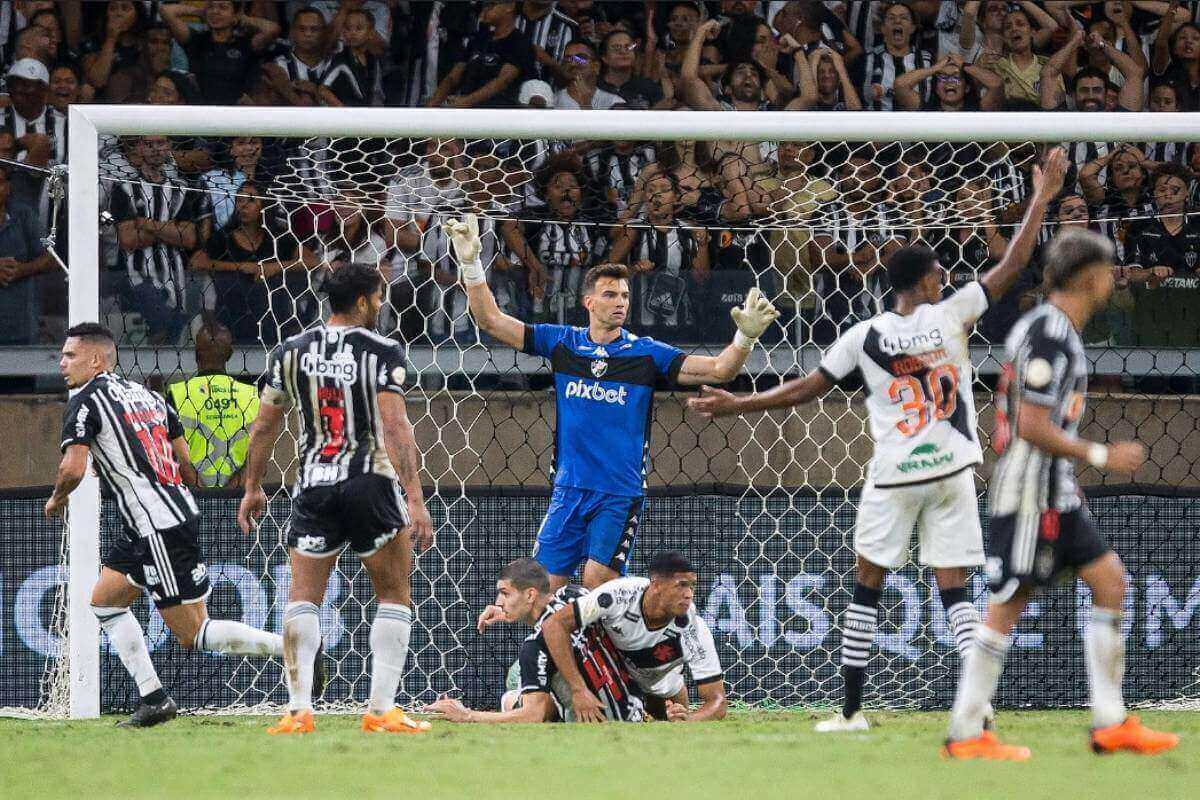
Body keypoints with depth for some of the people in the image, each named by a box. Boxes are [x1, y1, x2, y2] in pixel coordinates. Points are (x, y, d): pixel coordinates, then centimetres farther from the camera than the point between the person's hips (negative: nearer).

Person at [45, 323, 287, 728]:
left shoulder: (85, 402, -9)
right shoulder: (145, 394, 15)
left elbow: (73, 469, -19)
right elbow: (187, 462, 16)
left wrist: (56, 499, 1)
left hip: (157, 527, -9)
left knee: (193, 633, -4)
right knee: (104, 602, 16)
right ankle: (153, 699, 13)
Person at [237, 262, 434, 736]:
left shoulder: (292, 352, 7)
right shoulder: (382, 352, -6)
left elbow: (264, 426, 11)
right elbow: (395, 428, -15)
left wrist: (252, 489, 22)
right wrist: (415, 500, -17)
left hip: (313, 485, 3)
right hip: (370, 483, -3)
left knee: (303, 597, 7)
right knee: (395, 595, 9)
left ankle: (298, 710, -4)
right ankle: (381, 710, 2)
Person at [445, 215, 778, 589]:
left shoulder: (647, 354, -1)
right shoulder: (562, 343, 5)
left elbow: (718, 370, -8)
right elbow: (491, 320, 5)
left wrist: (746, 337, -27)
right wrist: (470, 263, -5)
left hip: (620, 496, -3)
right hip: (568, 489, 3)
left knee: (597, 581, -17)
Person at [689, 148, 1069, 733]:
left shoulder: (864, 336, -5)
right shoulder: (951, 314, -6)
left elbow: (806, 389, 0)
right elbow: (1012, 266, -1)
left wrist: (736, 405, 9)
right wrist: (1042, 199, 7)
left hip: (893, 477, -1)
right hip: (952, 472, 1)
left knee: (867, 585, 9)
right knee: (953, 590, 2)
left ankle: (852, 709, 7)